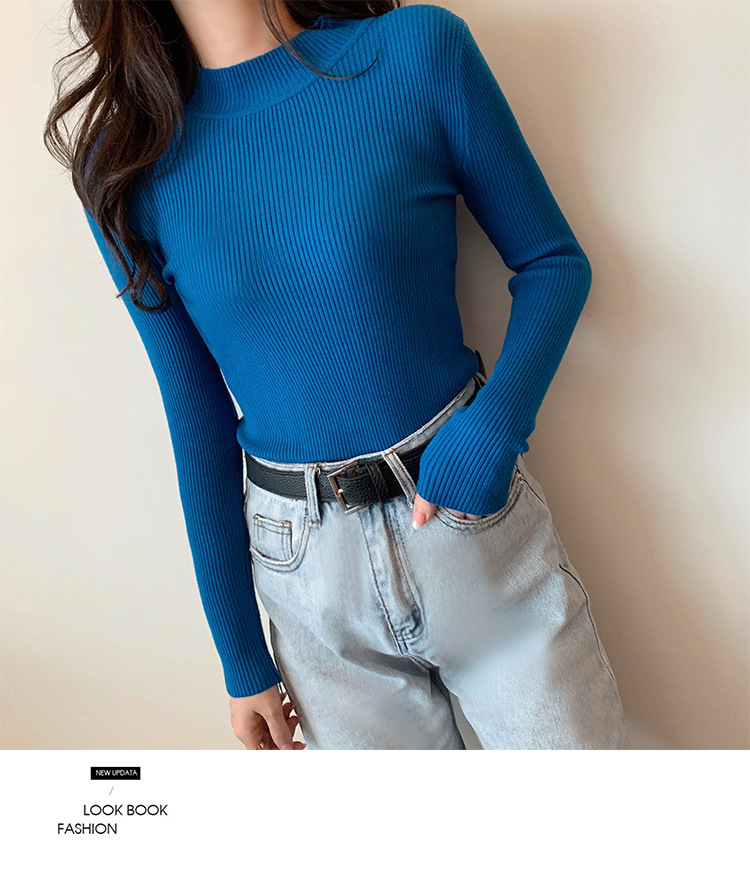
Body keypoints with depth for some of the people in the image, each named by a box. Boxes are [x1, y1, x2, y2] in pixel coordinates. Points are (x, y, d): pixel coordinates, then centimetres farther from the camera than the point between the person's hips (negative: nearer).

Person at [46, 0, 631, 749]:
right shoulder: (129, 167, -1)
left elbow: (554, 261, 1)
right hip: (309, 568, 2)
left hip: (476, 520, 0)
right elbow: (197, 417, 2)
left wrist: (496, 424, -19)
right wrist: (240, 654, 6)